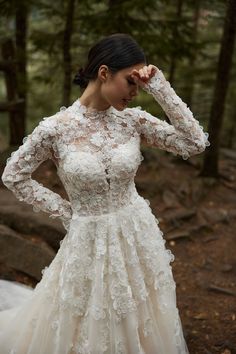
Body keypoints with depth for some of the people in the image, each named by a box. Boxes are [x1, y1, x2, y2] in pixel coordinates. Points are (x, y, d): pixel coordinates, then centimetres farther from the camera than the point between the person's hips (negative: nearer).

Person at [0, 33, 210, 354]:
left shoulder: (133, 119, -6)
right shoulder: (55, 128, -15)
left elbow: (195, 143, -11)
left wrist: (160, 88, -15)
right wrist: (64, 211, -4)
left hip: (138, 236, 3)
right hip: (88, 242, -3)